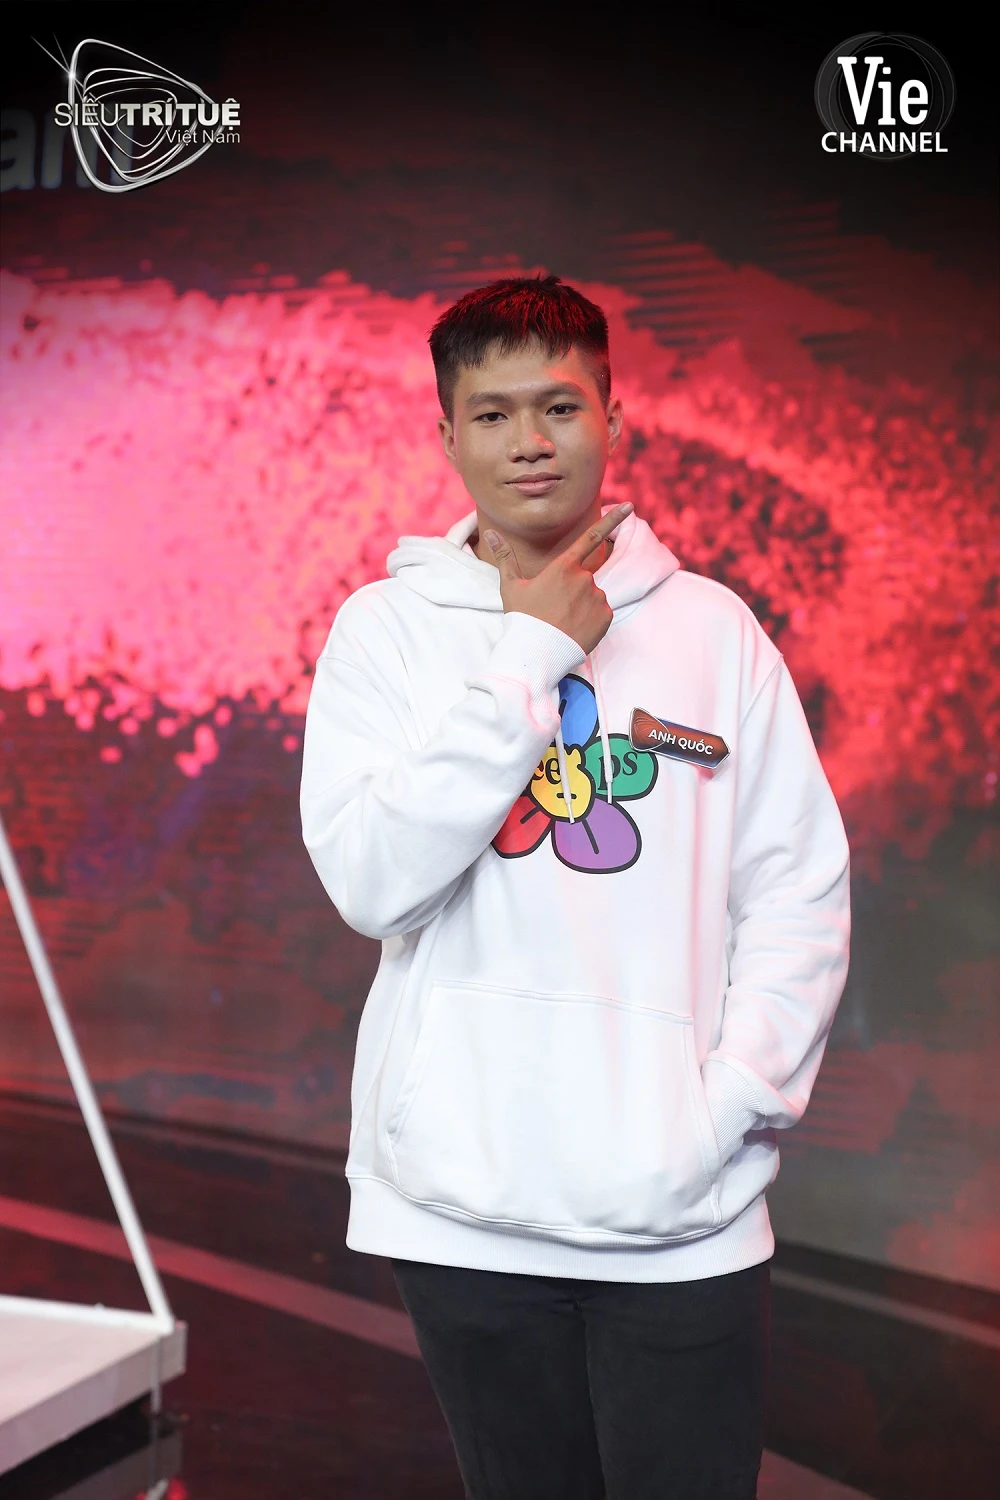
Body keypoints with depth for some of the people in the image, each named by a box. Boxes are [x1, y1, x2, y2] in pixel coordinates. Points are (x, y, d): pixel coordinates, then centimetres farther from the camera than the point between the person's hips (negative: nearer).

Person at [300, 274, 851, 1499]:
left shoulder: (711, 626, 3)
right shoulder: (387, 626, 1)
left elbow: (801, 890, 2)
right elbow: (370, 880, -12)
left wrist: (737, 1098, -9)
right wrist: (531, 657, -10)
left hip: (685, 1215, 0)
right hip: (464, 1210, 0)